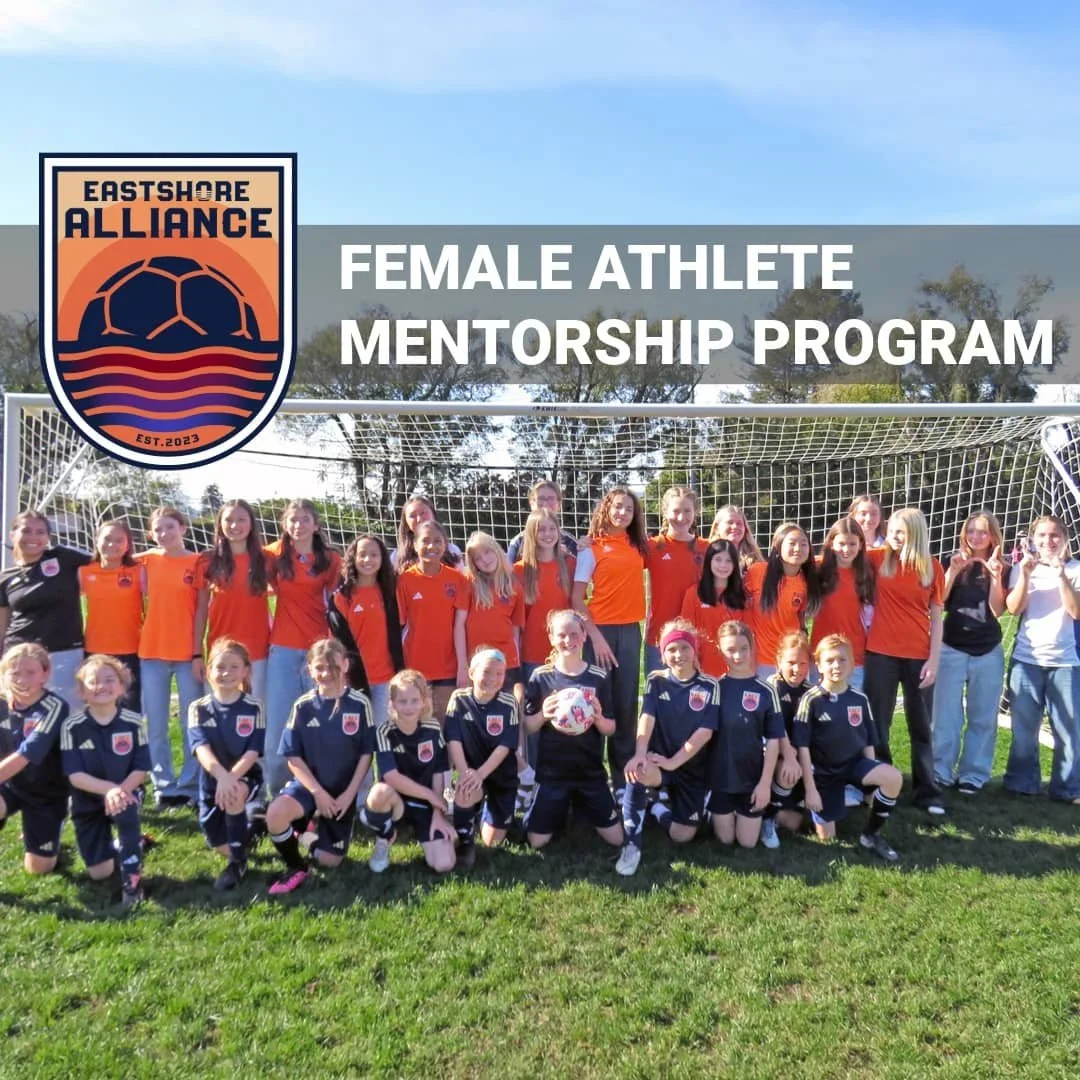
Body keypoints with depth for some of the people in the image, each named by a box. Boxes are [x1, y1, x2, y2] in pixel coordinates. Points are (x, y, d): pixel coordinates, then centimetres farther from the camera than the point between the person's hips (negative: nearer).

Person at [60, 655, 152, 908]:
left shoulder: (133, 722, -13)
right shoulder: (72, 726, -14)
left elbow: (141, 768, -10)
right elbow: (74, 775, -17)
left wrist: (121, 790, -28)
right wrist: (109, 789, -31)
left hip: (126, 792, -1)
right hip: (88, 800, 1)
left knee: (126, 814, -38)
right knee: (99, 873, 4)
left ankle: (132, 878, -21)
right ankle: (117, 843, 40)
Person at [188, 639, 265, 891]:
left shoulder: (253, 708, -11)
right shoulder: (199, 709, -8)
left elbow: (253, 752, -16)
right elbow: (201, 749, -22)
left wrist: (232, 777, -35)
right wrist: (222, 775, -40)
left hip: (246, 776, -3)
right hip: (211, 779, 3)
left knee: (234, 794, -36)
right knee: (216, 842, 7)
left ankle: (238, 862, -19)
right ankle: (246, 831, 44)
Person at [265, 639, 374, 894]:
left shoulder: (360, 705, -10)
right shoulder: (302, 706, -7)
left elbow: (366, 753, -5)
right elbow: (293, 757, -6)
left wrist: (350, 793, -12)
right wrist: (317, 792, -15)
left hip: (343, 790, 0)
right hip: (308, 784, 0)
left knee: (328, 861, 1)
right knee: (275, 813, -33)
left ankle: (316, 827, 35)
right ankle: (297, 868, -5)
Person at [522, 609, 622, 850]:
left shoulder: (598, 677, -4)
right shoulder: (541, 676, -6)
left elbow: (610, 730, 0)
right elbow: (528, 726, -2)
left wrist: (598, 717, -21)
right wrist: (543, 715, -22)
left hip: (590, 771, 1)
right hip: (551, 771, -1)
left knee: (617, 839, 2)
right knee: (537, 842, 0)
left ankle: (581, 806, 30)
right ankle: (562, 811, 30)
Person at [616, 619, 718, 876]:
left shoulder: (709, 687, -6)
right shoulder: (656, 681, -3)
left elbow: (705, 732, -13)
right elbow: (647, 718, -16)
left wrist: (673, 762, -22)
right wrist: (640, 754, -34)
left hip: (692, 768, 1)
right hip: (658, 762, 0)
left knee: (682, 836, -9)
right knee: (637, 770, -37)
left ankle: (660, 807, 27)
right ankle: (632, 844, -20)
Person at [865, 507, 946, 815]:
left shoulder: (932, 567, -1)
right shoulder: (879, 558, 0)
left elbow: (936, 618, 1)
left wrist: (934, 660, -4)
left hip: (919, 656, 0)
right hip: (880, 653, 0)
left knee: (921, 727, 11)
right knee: (877, 725, 7)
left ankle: (927, 792, 21)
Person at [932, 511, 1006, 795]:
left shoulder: (1001, 568, 3)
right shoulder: (955, 562, 4)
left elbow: (997, 610, -6)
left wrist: (995, 577, -18)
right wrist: (953, 571, -17)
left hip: (988, 651, 0)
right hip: (952, 648, 0)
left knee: (982, 717, 6)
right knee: (946, 714, 0)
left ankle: (973, 774, 14)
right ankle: (941, 772, 7)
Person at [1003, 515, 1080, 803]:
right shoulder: (1022, 568, 6)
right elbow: (1014, 609, -5)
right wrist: (1025, 574, -15)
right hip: (1027, 658, 1)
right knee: (1024, 727, 4)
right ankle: (1022, 782, 15)